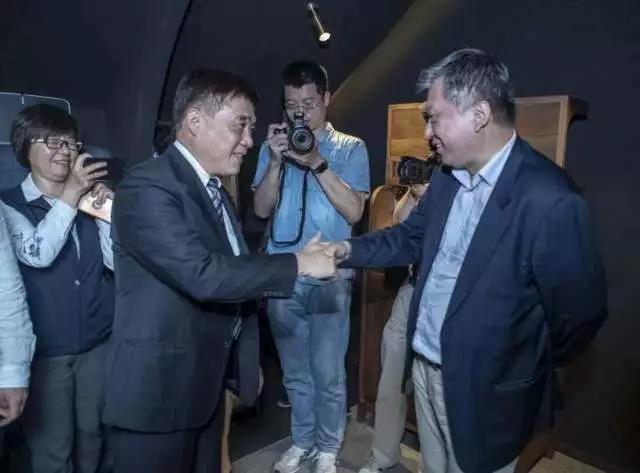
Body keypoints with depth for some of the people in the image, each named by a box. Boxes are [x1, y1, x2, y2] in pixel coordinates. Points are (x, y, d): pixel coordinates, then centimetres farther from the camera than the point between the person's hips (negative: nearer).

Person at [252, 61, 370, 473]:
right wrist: (277, 161, -15)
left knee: (328, 373, 7)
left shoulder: (351, 148, 0)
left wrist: (317, 163, -20)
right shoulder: (274, 146, 6)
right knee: (295, 371, 16)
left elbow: (354, 211, -11)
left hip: (330, 278, -2)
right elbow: (262, 209, 0)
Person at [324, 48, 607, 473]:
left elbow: (581, 313, -17)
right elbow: (412, 237, 12)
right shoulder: (447, 177, 0)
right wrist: (348, 250, -2)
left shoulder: (550, 201, -25)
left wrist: (528, 370, -3)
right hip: (425, 367, 7)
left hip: (483, 391, -6)